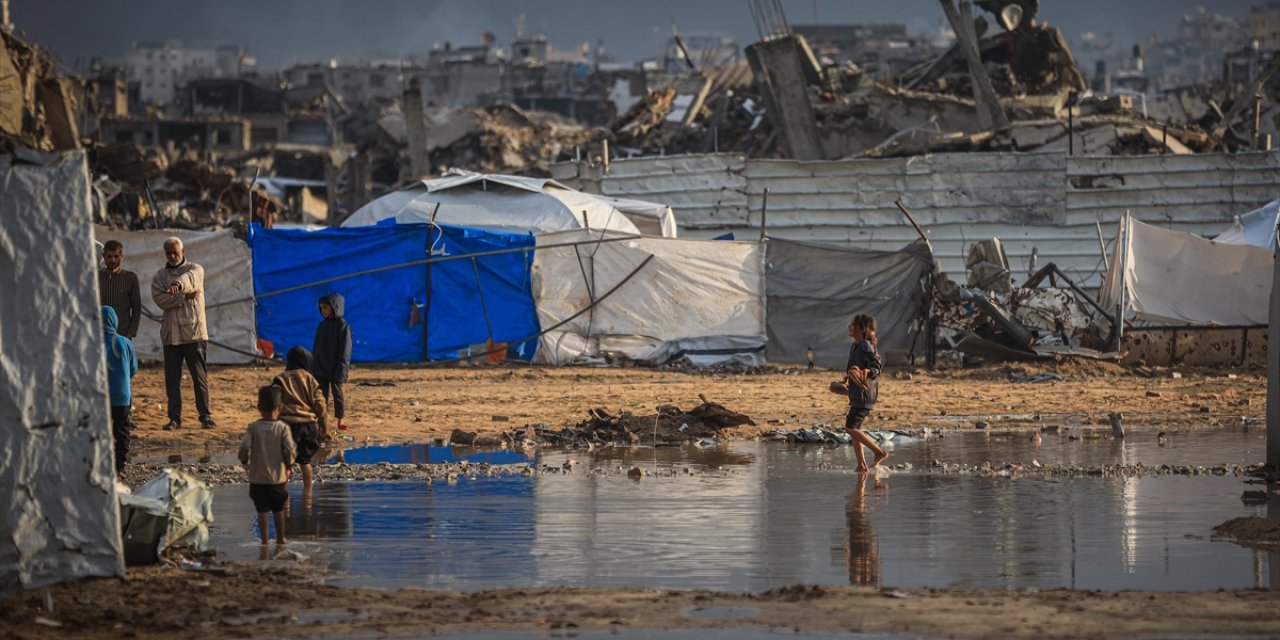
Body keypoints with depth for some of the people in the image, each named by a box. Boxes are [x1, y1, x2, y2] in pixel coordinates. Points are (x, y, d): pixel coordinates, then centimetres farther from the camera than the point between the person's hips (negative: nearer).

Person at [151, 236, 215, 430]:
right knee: (172, 378, 3)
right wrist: (185, 296, -14)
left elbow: (190, 278, -22)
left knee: (200, 376, -2)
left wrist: (178, 285, -45)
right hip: (170, 333, 3)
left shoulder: (195, 269, 4)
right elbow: (160, 299, -6)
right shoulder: (160, 276, 12)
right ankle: (174, 418, 9)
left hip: (193, 332, -3)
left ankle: (205, 416, 3)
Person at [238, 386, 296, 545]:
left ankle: (264, 539, -2)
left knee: (262, 510, 4)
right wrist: (289, 465, 5)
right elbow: (289, 451, -14)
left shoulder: (253, 427, -8)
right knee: (278, 510, 17)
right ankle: (280, 539, 27)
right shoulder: (282, 428, -9)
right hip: (278, 477, 1)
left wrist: (245, 462, 5)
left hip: (258, 477, -1)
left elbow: (244, 448, -16)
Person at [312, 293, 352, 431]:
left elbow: (345, 351, -12)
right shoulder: (322, 326, 11)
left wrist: (340, 370, -16)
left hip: (335, 369, -6)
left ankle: (341, 418, 10)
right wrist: (313, 367, 12)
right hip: (320, 368, 6)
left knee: (337, 392, 2)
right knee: (322, 393, 7)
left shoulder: (342, 326, -9)